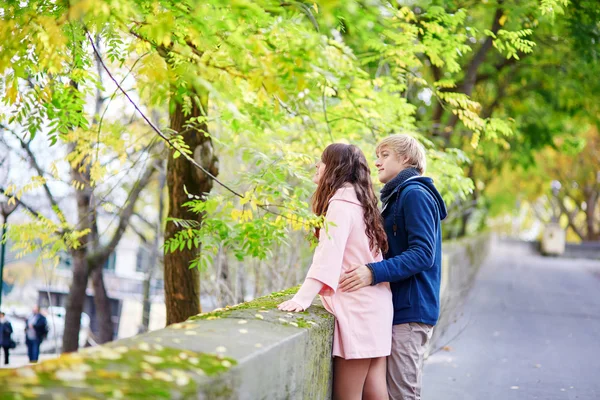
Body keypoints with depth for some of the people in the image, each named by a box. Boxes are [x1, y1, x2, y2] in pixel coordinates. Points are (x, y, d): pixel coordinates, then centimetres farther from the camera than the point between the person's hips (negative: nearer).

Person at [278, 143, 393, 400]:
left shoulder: (341, 201, -11)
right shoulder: (359, 201, 17)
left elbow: (329, 252, -23)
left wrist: (303, 297, -31)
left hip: (358, 307, -9)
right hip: (373, 303, 9)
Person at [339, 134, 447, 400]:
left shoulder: (414, 194, -12)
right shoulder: (397, 196, 19)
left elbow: (422, 254, -21)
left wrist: (374, 272, -30)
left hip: (411, 310, -10)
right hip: (400, 307, 10)